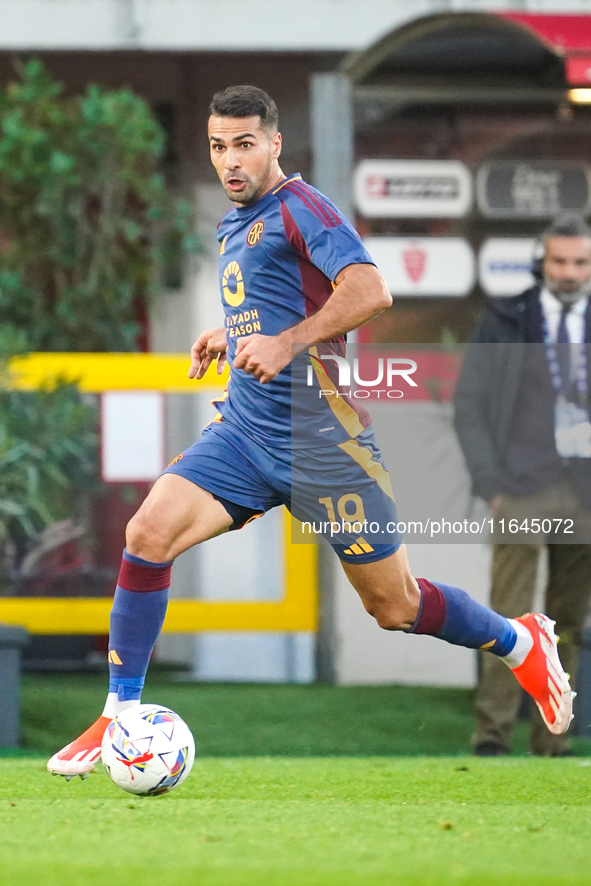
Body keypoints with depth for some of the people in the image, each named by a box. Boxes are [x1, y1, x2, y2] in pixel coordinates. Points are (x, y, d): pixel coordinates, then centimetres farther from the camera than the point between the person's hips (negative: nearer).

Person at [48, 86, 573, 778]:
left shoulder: (299, 207, -9)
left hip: (319, 435, -7)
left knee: (394, 607, 3)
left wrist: (286, 343, -31)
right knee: (147, 535, -16)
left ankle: (522, 643, 30)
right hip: (243, 430, 7)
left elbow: (370, 290, -25)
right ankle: (119, 720, -10)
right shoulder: (235, 227, 17)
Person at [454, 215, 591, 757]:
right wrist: (490, 482, -5)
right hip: (522, 489, -3)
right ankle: (493, 728, -8)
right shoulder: (504, 323, 4)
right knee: (510, 615, -10)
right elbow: (469, 405, 3)